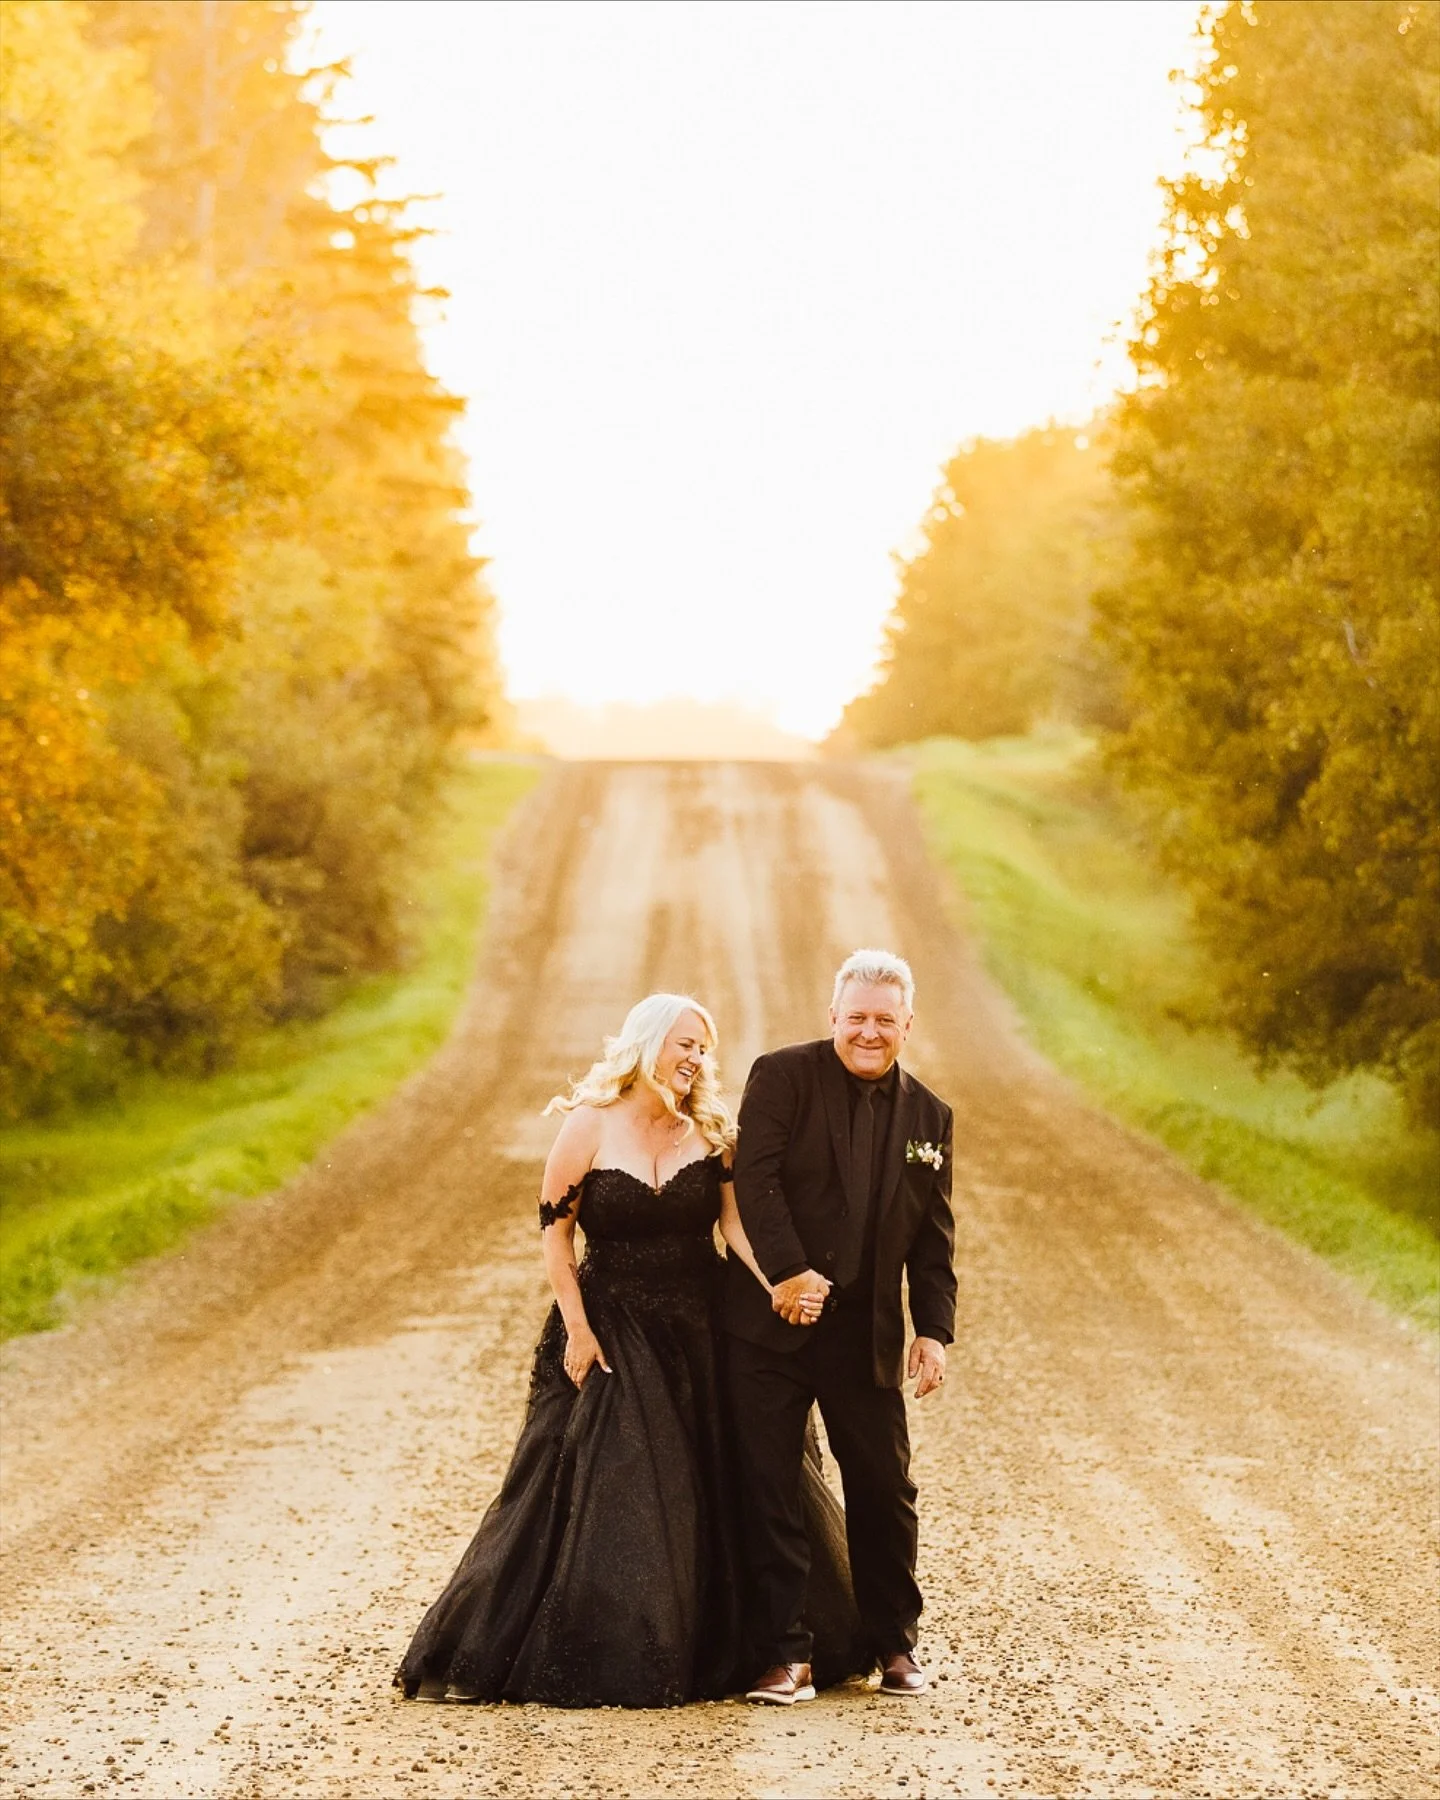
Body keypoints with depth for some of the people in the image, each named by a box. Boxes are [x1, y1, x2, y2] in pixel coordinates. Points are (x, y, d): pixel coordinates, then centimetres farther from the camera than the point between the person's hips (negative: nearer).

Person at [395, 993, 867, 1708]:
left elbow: (735, 1223, -5)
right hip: (612, 1332, -3)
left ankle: (721, 1650, 20)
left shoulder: (710, 1132, 2)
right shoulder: (591, 1126, -7)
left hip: (701, 1331, 3)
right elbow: (554, 1233, -5)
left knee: (720, 1491, 6)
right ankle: (603, 1664, 5)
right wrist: (578, 1330, -11)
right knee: (601, 1494, -4)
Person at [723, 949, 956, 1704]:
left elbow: (933, 1239, 12)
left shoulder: (928, 1116, 11)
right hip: (770, 1324, -3)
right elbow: (755, 1179, -13)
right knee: (768, 1491, -2)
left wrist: (934, 1329, 1)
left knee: (885, 1491, 7)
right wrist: (787, 1273, -23)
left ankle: (894, 1644, 21)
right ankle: (784, 1655, 4)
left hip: (867, 1334, 3)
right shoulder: (781, 1077, -2)